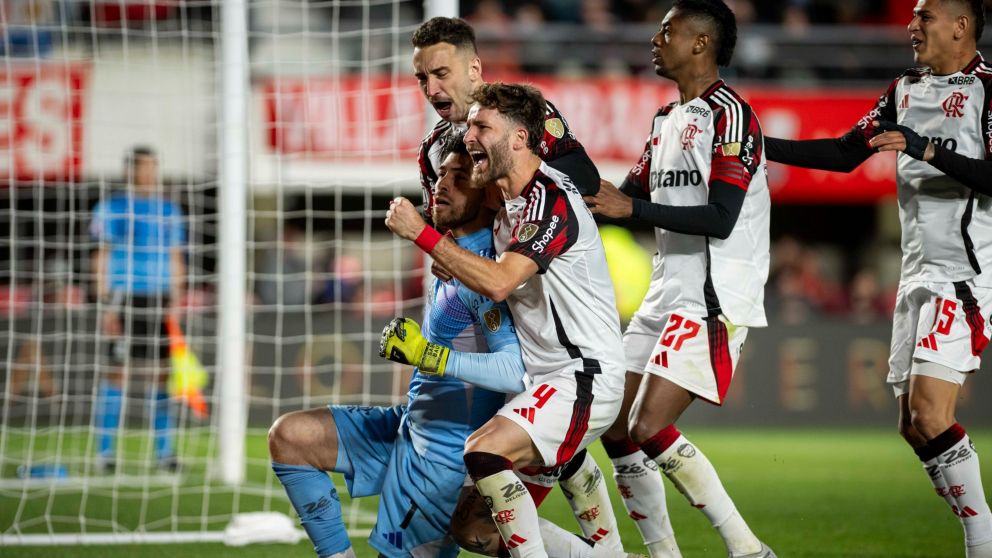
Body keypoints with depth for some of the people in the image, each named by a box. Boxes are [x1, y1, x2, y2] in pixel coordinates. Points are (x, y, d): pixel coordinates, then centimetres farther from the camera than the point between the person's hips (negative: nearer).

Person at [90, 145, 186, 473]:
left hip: (160, 300, 4)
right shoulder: (112, 209, 2)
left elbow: (175, 261, 16)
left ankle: (165, 451, 4)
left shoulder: (170, 211, 13)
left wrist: (176, 302, 8)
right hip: (124, 297, -4)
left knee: (162, 373, 0)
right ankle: (104, 451, 0)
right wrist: (106, 306, -8)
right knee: (118, 372, -5)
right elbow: (102, 258, -1)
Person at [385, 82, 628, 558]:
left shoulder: (552, 198, -16)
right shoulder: (510, 203, 14)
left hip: (584, 376, -10)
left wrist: (422, 234, -22)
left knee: (486, 452, -28)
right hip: (546, 378, 10)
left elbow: (498, 282, -27)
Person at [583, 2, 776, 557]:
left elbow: (721, 219, -21)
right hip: (667, 296, 9)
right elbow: (627, 197, 24)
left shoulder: (729, 114, -12)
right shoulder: (668, 119, 17)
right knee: (615, 430, 5)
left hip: (714, 302, -9)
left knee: (649, 430, -17)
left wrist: (631, 207, -20)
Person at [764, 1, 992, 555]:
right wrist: (759, 145, 12)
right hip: (919, 274, 8)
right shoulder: (905, 90, 15)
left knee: (929, 416, -18)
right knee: (915, 426, 4)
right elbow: (845, 154, 18)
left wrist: (927, 149, -25)